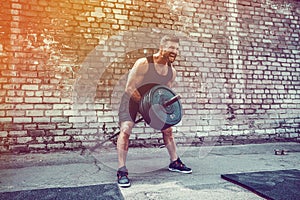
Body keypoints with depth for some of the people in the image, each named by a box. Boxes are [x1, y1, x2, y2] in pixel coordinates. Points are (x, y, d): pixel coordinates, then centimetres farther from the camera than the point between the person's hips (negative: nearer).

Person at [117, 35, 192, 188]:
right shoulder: (143, 63, -27)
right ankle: (122, 171, -13)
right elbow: (130, 88, -27)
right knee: (125, 129, -22)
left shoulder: (172, 72, -9)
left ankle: (175, 162, 25)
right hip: (132, 99, -6)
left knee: (167, 128, 8)